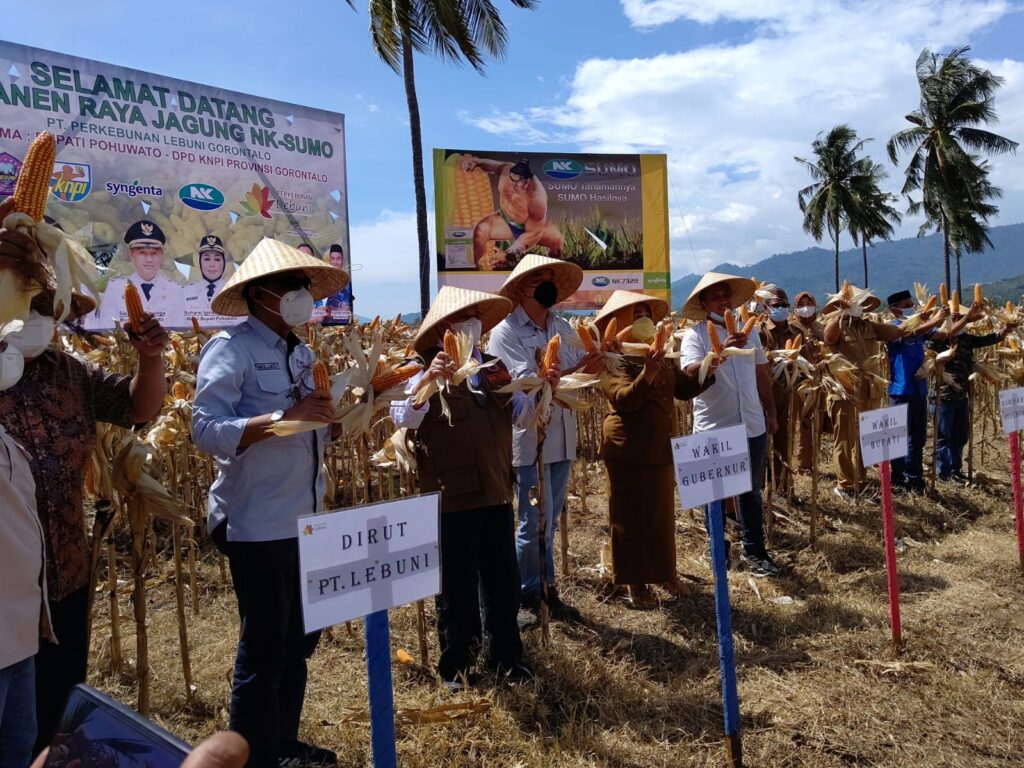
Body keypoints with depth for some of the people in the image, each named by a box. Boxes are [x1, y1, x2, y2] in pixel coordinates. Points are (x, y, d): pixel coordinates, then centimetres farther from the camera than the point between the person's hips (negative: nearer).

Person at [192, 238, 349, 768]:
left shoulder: (300, 353, 12)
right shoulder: (230, 348, -12)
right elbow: (205, 431, -22)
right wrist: (284, 416, -30)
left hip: (305, 520, 8)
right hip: (257, 524, -8)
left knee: (300, 640, 19)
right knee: (263, 650, 4)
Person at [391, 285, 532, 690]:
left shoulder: (495, 368, 11)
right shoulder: (430, 374, -9)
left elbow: (525, 411, 22)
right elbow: (401, 418, -25)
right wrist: (428, 379, -39)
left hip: (497, 492, 6)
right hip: (452, 497, -5)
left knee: (503, 580, 15)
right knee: (457, 584, 9)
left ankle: (506, 656, 32)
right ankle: (456, 663, 27)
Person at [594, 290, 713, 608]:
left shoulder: (659, 357, 11)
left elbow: (685, 388, 10)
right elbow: (625, 399, -27)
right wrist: (647, 374, -40)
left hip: (661, 447, 7)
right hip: (628, 450, -7)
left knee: (663, 514, 16)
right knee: (631, 517, 3)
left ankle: (665, 573, 31)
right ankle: (634, 582, 15)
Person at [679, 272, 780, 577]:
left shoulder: (748, 331, 10)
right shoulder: (695, 335, -7)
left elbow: (762, 374, 17)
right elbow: (691, 372, -24)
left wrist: (771, 412, 17)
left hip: (752, 425, 4)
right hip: (714, 427, -4)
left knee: (751, 492, 12)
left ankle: (754, 551, 22)